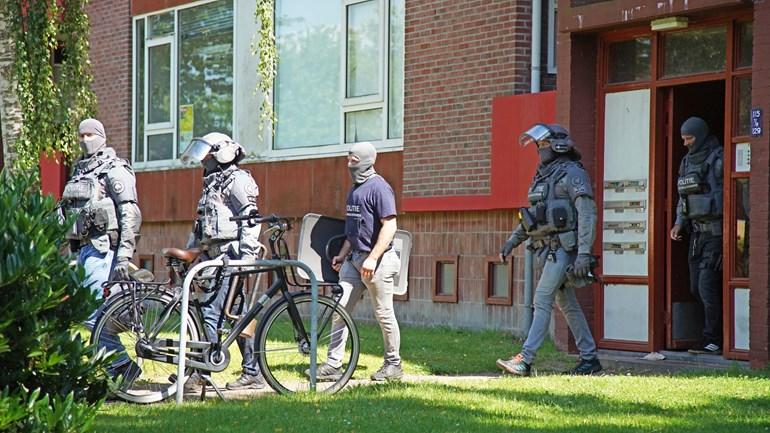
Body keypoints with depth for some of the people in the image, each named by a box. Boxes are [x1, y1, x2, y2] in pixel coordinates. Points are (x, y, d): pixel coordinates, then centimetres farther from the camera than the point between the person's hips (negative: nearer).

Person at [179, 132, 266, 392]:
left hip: (229, 257, -10)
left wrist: (246, 255, -23)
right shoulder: (212, 183, 24)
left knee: (208, 312, -15)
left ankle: (201, 373, -16)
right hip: (213, 258, 10)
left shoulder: (237, 180, -6)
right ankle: (253, 373, 12)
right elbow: (201, 225, 29)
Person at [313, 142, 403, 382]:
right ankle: (333, 364, 4)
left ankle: (393, 365, 14)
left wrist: (372, 258, -24)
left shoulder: (378, 188, -12)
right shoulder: (355, 188, 16)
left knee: (384, 314, 2)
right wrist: (342, 255, 18)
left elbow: (389, 226, -19)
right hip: (354, 259, 9)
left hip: (377, 260, -9)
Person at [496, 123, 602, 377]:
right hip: (547, 249, 9)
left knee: (542, 301, -13)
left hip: (563, 248, -9)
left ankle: (525, 360, -16)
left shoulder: (572, 173, -9)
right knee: (567, 305, 10)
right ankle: (589, 359, 16)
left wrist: (584, 253, -23)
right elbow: (531, 217, 26)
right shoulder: (543, 176, 18)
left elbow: (587, 214, -16)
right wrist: (512, 241, 18)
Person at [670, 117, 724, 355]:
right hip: (696, 232, 8)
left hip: (715, 232, -8)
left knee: (707, 286, -9)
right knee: (696, 288, 10)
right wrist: (679, 223, 9)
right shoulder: (687, 162, 13)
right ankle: (724, 329, 22)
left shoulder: (719, 159, -11)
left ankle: (713, 339, -2)